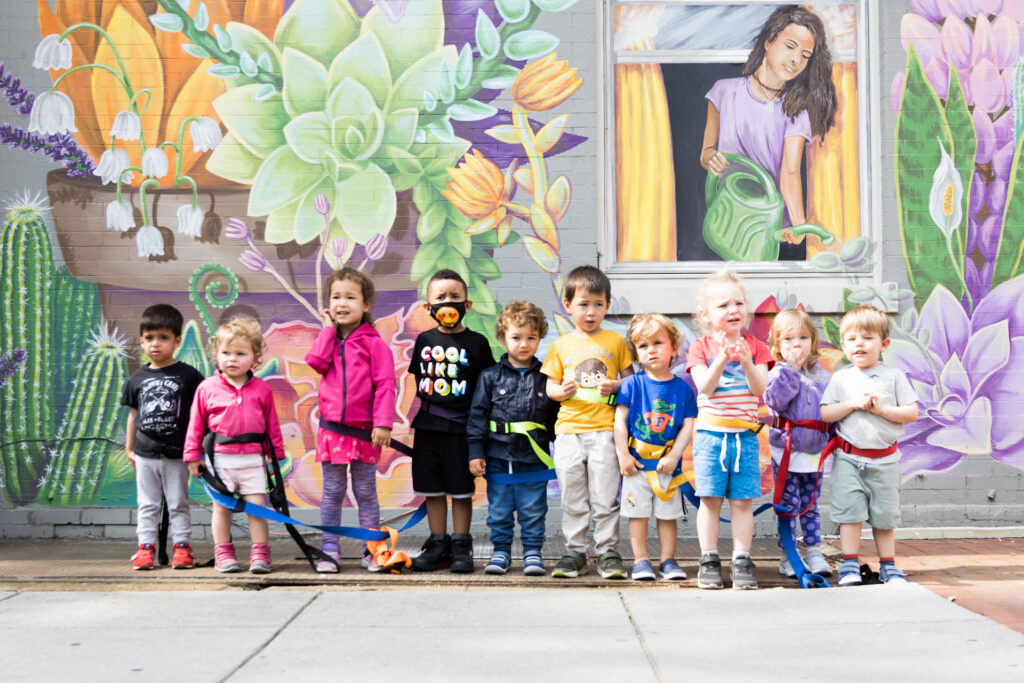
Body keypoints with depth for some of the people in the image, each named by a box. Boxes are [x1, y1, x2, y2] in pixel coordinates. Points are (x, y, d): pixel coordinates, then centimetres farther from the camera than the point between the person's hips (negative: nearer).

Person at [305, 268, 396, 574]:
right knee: (332, 492, 8)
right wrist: (328, 328, -6)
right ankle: (329, 550, 14)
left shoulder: (373, 342, -4)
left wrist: (383, 424, -15)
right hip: (331, 428, 3)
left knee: (365, 492, 7)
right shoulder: (328, 338, 9)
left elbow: (385, 385, -9)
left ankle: (371, 549, 15)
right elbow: (316, 362, -12)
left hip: (364, 430, -3)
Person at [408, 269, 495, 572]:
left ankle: (461, 547, 12)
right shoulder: (425, 340, 8)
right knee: (432, 489, 8)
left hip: (461, 427, -3)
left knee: (461, 490, 4)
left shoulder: (476, 343, -1)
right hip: (428, 425, 3)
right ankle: (437, 545, 18)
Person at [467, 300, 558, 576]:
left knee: (532, 509, 5)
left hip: (534, 458, 0)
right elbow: (477, 415, 3)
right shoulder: (490, 377, 2)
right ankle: (500, 551, 21)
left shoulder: (546, 378, 3)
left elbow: (556, 418, 8)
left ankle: (532, 552, 16)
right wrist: (475, 452, -3)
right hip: (498, 456, 1)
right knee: (499, 509, 8)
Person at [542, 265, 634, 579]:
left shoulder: (615, 341, 8)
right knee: (572, 499, 5)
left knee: (605, 498, -1)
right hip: (568, 429, 2)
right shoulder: (561, 345, 11)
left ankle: (608, 552, 7)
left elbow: (631, 379, 11)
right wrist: (561, 390, -9)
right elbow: (550, 386, 13)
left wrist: (616, 386, -10)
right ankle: (574, 552, 13)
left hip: (604, 428, -2)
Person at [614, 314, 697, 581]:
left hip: (668, 463, 1)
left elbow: (688, 426, -1)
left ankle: (668, 560, 18)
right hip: (636, 461, -1)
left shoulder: (682, 388, 2)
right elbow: (620, 420, -3)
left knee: (668, 513, 8)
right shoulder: (632, 384, -2)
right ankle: (640, 560, 11)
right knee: (638, 511, 2)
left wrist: (674, 456, -11)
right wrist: (623, 454, -10)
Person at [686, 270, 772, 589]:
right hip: (710, 434, -1)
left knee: (743, 501, 1)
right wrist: (722, 358, -25)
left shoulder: (754, 346, 6)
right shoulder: (701, 347, 2)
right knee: (710, 499, 0)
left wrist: (747, 363, -20)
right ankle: (709, 561, 8)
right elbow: (705, 386, -12)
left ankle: (742, 562, 7)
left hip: (745, 435, 1)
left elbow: (760, 389, -4)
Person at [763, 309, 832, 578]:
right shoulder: (779, 374, -5)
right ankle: (788, 556, 9)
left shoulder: (822, 376, 7)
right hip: (786, 451, -3)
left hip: (815, 452, 3)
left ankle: (814, 553, 17)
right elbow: (777, 402, -24)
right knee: (789, 505, 0)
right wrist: (790, 368, -22)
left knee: (810, 506, 11)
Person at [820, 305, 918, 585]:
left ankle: (888, 566, 18)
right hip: (849, 458, 0)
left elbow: (911, 413, -4)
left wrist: (879, 408, -15)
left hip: (884, 459, 0)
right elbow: (825, 413, -3)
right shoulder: (840, 378, 4)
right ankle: (849, 565, 3)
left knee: (884, 515, 7)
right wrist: (853, 404, -14)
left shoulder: (894, 377, 2)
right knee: (849, 511, -5)